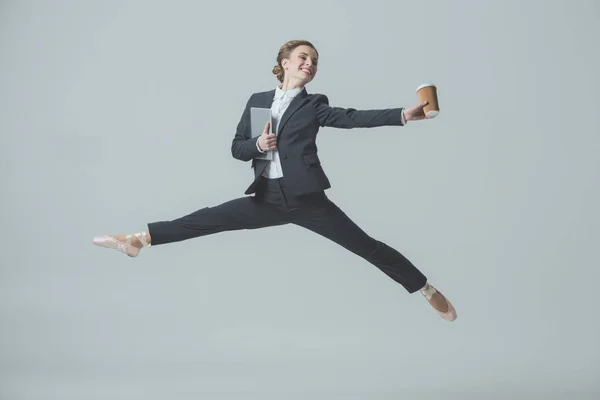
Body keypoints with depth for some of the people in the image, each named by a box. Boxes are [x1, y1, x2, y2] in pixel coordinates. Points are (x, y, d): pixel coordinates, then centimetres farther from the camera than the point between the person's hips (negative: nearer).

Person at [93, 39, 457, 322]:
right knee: (206, 220, -1)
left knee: (366, 245, -5)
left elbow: (352, 118, -14)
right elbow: (237, 148, 12)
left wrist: (404, 115, -28)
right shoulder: (258, 101, 11)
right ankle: (138, 240, 5)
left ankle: (428, 290, 6)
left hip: (307, 199, -2)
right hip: (268, 199, 3)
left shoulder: (315, 105, 3)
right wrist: (257, 144, -11)